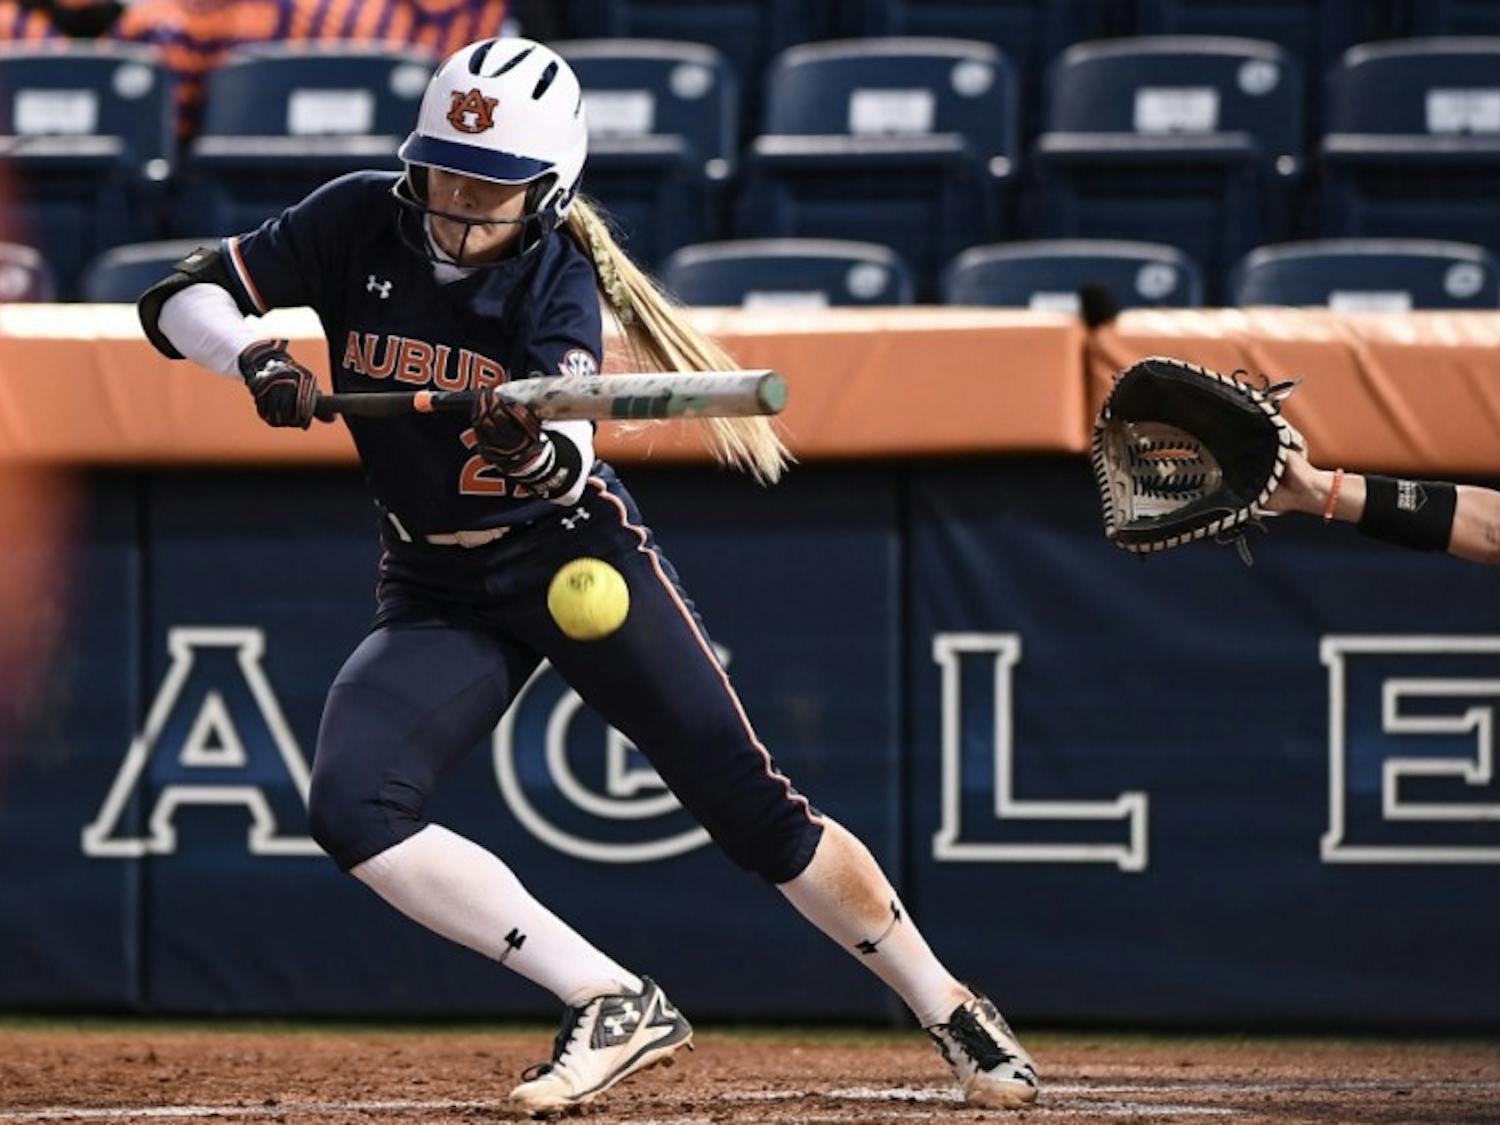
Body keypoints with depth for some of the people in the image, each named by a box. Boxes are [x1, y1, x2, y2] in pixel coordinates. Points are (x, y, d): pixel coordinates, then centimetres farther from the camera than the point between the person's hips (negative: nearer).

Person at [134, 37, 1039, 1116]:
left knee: (755, 813, -6)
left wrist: (537, 451, -56)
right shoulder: (360, 224, -8)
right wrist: (255, 359, -29)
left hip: (575, 552, -3)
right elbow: (178, 300, -8)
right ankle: (615, 1007, -16)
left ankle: (954, 1015, 13)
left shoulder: (558, 278, -16)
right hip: (436, 592, 3)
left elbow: (571, 463, -32)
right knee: (352, 810, -21)